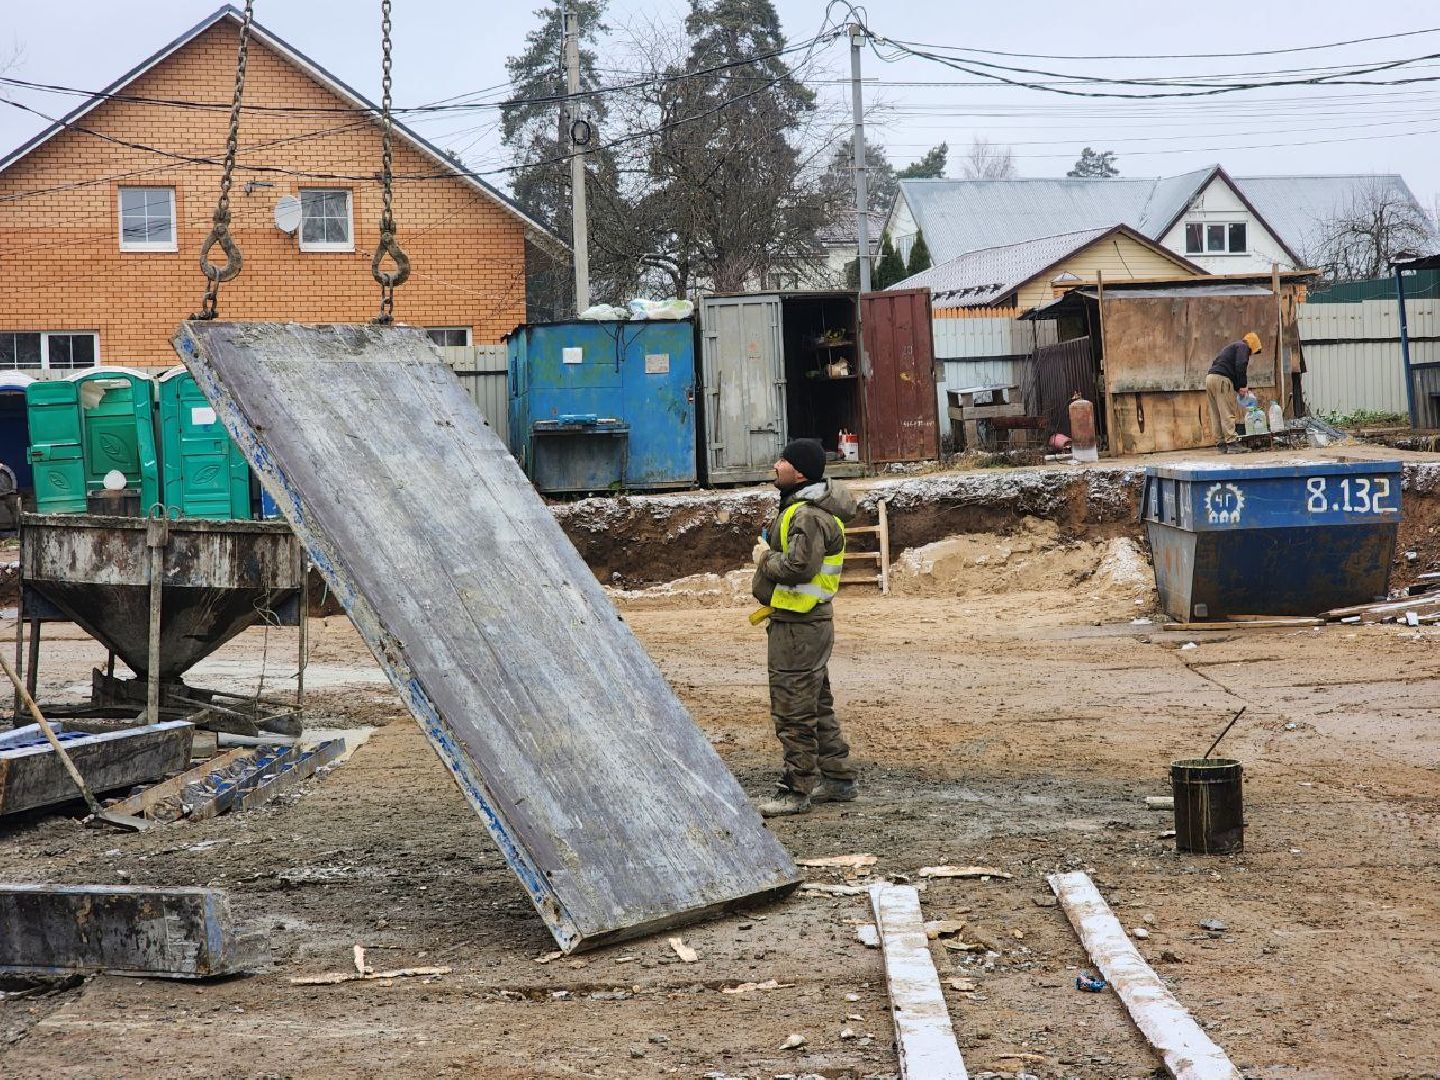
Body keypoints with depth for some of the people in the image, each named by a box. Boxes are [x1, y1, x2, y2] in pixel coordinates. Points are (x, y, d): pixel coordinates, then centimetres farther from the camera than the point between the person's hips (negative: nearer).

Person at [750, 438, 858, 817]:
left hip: (799, 628, -11)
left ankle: (797, 791, 1)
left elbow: (799, 565, -29)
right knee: (817, 707, 17)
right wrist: (768, 556, 10)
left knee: (794, 711, -5)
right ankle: (838, 779, 25)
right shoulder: (799, 507, 16)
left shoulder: (809, 516, -19)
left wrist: (765, 559, -13)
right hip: (805, 623, 11)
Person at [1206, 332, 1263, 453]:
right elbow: (1240, 366, -13)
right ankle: (1231, 441, -14)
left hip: (1210, 378, 9)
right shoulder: (1243, 347, 4)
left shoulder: (1232, 347, 32)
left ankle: (1220, 443, 8)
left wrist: (1238, 388, 20)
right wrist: (1243, 385, -7)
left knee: (1216, 414, 8)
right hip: (1221, 379, -9)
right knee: (1228, 413, -10)